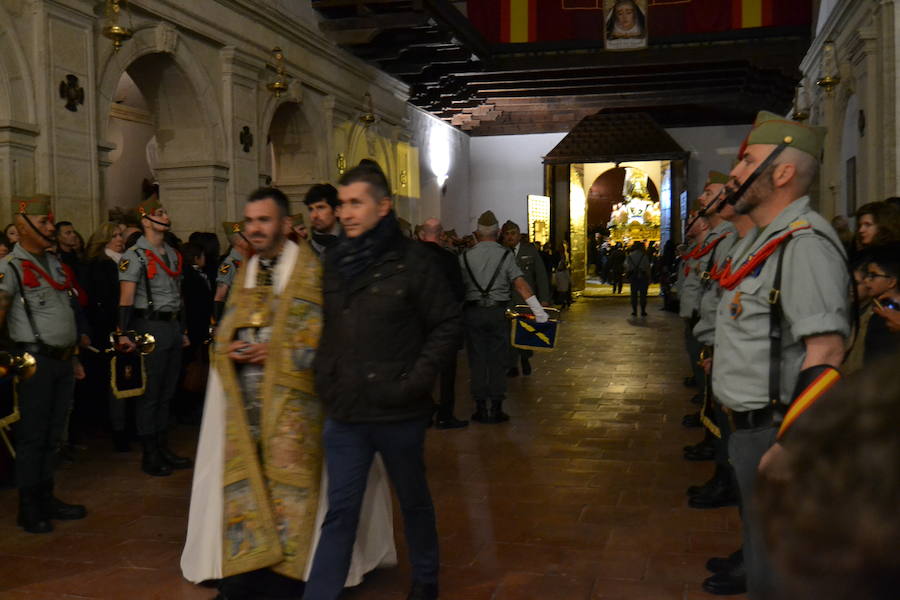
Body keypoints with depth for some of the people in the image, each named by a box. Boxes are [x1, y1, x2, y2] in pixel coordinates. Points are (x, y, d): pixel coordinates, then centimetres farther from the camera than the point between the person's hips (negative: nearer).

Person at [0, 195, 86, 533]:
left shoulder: (54, 263, 15)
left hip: (63, 361, 7)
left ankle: (46, 499, 23)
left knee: (54, 435, 13)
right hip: (36, 361, -7)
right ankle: (28, 509, 11)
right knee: (33, 435, 1)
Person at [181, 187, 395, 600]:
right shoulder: (245, 273, 16)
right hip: (244, 395, 6)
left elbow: (323, 334, -8)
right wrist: (227, 348, -2)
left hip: (290, 398, -6)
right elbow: (226, 329, 20)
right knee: (242, 481, 6)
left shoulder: (310, 271, -3)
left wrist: (277, 352, -14)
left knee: (287, 484, -2)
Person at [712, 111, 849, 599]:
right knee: (760, 547, 22)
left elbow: (825, 355, -26)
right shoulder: (763, 240, 13)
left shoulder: (803, 242, -20)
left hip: (775, 432, -10)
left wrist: (789, 444, -28)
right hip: (751, 428, 10)